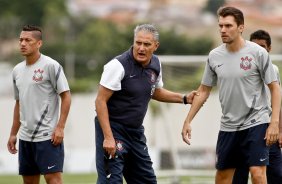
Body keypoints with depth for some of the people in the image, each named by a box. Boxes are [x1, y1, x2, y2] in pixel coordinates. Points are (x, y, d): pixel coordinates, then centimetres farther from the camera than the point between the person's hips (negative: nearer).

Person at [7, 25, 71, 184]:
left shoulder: (51, 66, -7)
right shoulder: (17, 70, 13)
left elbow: (66, 96, -9)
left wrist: (60, 127, -16)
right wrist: (13, 134, 19)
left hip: (48, 135, -7)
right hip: (25, 137, 7)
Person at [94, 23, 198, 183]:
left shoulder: (155, 64, 4)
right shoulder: (119, 65, -19)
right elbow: (100, 101, -19)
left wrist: (184, 99, 16)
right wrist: (108, 138, -25)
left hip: (136, 132, 8)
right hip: (113, 129, -8)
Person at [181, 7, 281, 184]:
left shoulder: (258, 53, -10)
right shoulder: (215, 56, 3)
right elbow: (203, 91, 13)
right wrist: (188, 121, 9)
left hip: (256, 123, -5)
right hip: (228, 125, 5)